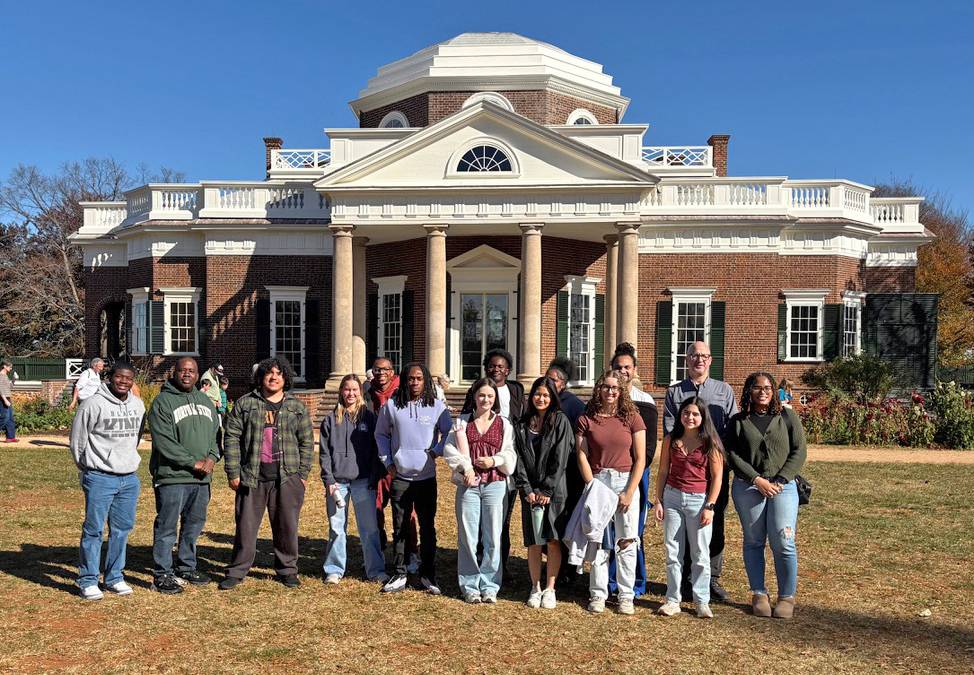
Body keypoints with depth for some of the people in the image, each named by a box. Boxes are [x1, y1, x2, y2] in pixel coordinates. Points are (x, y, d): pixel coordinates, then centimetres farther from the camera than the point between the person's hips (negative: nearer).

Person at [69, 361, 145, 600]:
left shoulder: (138, 405, 6)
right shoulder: (93, 404, -11)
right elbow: (78, 439, -3)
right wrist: (86, 467, 6)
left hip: (130, 478, 5)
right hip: (100, 479, -5)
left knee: (122, 529, 11)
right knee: (93, 530, 1)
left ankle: (114, 577, 23)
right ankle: (88, 581, 13)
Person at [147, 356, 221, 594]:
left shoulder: (205, 401, 16)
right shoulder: (162, 402, -6)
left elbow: (217, 432, 16)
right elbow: (164, 442, -14)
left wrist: (212, 457, -2)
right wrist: (193, 463, -15)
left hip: (202, 478, 7)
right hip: (172, 477, -7)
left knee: (194, 524, 15)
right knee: (167, 527, -1)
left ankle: (186, 567, 28)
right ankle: (162, 575, 9)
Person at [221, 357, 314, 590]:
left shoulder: (297, 407, 8)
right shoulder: (245, 403, 4)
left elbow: (306, 442, 8)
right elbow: (231, 438, 2)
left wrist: (303, 474, 2)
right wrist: (233, 472, -3)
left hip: (287, 478, 1)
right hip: (251, 476, -1)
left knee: (287, 527, 7)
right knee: (245, 526, 6)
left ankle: (287, 570, 21)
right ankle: (236, 572, 18)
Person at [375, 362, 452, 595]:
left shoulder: (437, 406, -2)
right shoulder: (391, 406, 1)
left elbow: (449, 432, 8)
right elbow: (381, 434, 12)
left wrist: (438, 450, -5)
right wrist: (387, 462, 5)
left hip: (426, 477, 0)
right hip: (399, 477, 1)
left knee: (428, 528, 6)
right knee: (399, 528, 8)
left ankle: (427, 576, 16)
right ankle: (400, 575, 18)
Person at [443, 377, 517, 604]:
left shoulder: (504, 424, 9)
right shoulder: (462, 422, 8)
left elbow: (511, 453, 7)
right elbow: (449, 448, 1)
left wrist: (495, 460, -11)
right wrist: (465, 466, -13)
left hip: (495, 485, 0)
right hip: (468, 485, 0)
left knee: (493, 538, 2)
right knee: (467, 537, 2)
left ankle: (489, 587, 13)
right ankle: (470, 587, 13)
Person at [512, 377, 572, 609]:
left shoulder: (560, 421, -1)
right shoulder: (522, 425, 8)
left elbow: (560, 459, -7)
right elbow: (519, 459, 4)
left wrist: (547, 490, -11)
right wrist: (527, 490, -6)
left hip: (554, 491, -2)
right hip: (530, 491, 2)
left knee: (553, 541, -1)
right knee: (533, 542, 5)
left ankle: (550, 589, 9)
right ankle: (535, 588, 15)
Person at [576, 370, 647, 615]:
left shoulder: (632, 418, 3)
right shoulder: (586, 420, 4)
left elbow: (640, 459, 0)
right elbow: (582, 457, 1)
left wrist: (629, 492, -7)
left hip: (626, 482, 0)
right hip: (597, 481, 0)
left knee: (626, 542, 2)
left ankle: (626, 596, 12)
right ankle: (598, 595, 12)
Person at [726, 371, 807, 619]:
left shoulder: (788, 417, 7)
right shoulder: (738, 421, 8)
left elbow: (799, 452, 2)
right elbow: (732, 455, 0)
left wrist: (779, 482, -7)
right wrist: (757, 480, -10)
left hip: (783, 486, -1)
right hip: (747, 487, 1)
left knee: (783, 543, -7)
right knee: (754, 542, 6)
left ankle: (787, 597, 7)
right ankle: (759, 594, 16)